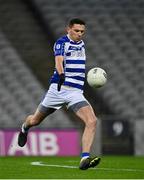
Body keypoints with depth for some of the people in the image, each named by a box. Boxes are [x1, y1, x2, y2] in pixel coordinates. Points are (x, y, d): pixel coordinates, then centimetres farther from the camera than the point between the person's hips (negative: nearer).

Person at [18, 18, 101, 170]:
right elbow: (59, 61, -29)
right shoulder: (62, 42, -9)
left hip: (76, 92, 5)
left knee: (92, 121, -20)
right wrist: (61, 75, -48)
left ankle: (85, 159, -25)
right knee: (35, 120, 12)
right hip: (59, 88, -5)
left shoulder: (81, 43, 14)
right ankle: (24, 129, 50)